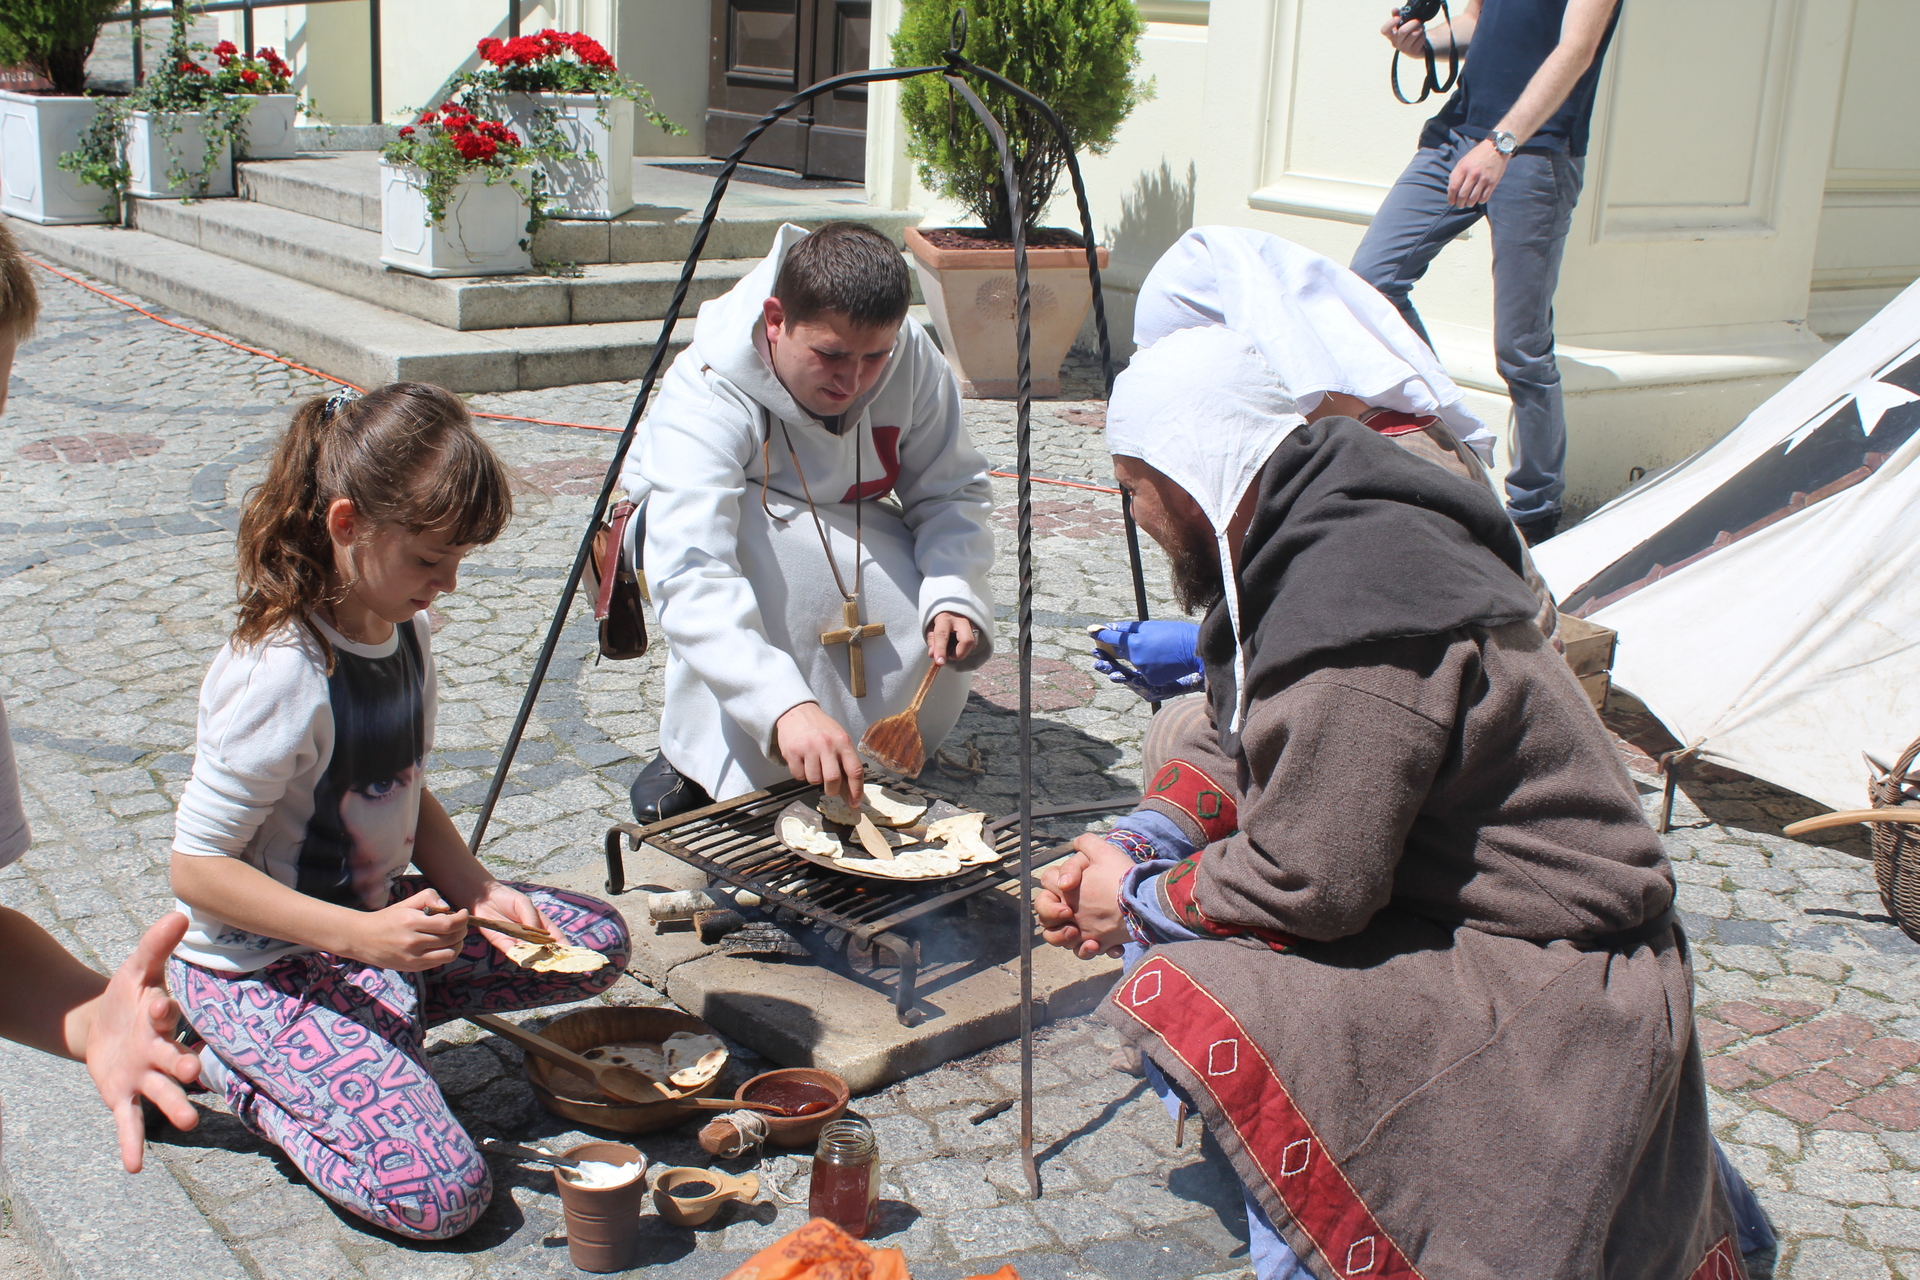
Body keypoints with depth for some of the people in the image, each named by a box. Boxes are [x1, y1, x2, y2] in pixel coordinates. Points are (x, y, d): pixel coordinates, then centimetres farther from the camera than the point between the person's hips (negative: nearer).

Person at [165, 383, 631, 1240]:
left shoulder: (403, 630, -1)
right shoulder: (281, 674, -27)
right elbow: (197, 868, -23)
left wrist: (478, 893, -5)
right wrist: (363, 936, -29)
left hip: (372, 920, 8)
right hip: (263, 965, -8)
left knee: (596, 942, 4)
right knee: (441, 1194, -19)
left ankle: (365, 1025, 7)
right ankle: (235, 1070, 2)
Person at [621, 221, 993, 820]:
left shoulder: (914, 359, -23)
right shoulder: (706, 396, -37)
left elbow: (952, 491, -15)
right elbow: (692, 579, -48)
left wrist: (955, 597, -35)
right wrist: (784, 707, -62)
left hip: (848, 543, 4)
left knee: (953, 644, -24)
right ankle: (694, 756, -20)